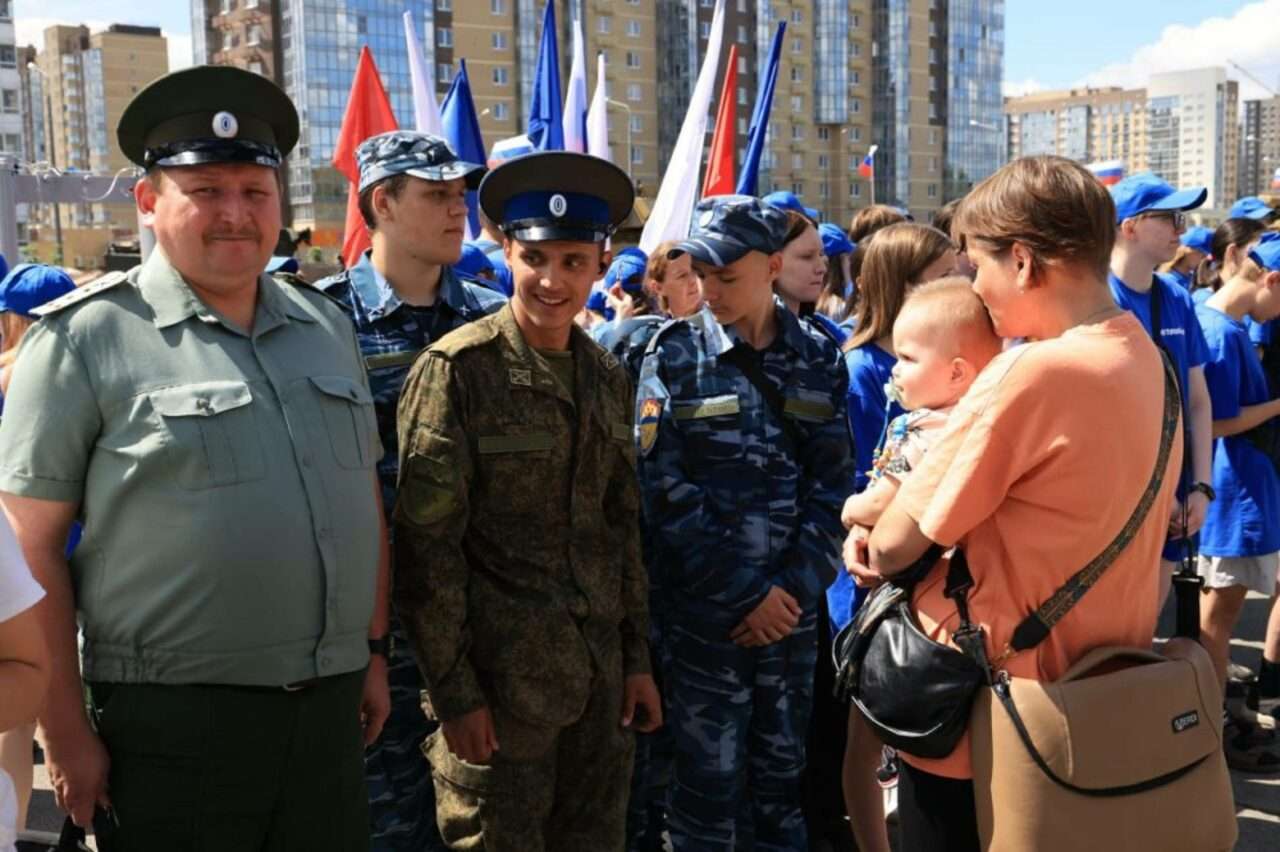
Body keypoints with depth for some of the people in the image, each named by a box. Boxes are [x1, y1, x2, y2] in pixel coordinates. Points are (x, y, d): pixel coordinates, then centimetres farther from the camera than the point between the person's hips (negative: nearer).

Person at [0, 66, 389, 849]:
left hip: (330, 710, 5)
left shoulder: (327, 325, 9)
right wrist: (67, 736, -10)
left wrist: (375, 652, 13)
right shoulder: (84, 340, -7)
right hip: (172, 723, -5)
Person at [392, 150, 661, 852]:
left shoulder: (609, 378, 7)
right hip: (499, 681, -5)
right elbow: (426, 545, -12)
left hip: (600, 680, 6)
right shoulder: (458, 370, -11)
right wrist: (454, 692, -13)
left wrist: (637, 659, 10)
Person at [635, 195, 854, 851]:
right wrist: (746, 594, -12)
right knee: (710, 778, 4)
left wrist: (794, 587, -10)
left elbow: (831, 486, 2)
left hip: (794, 605, 2)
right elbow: (665, 489, -10)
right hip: (705, 610, -2)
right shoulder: (674, 355, -3)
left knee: (784, 773, 13)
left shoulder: (817, 358, 4)